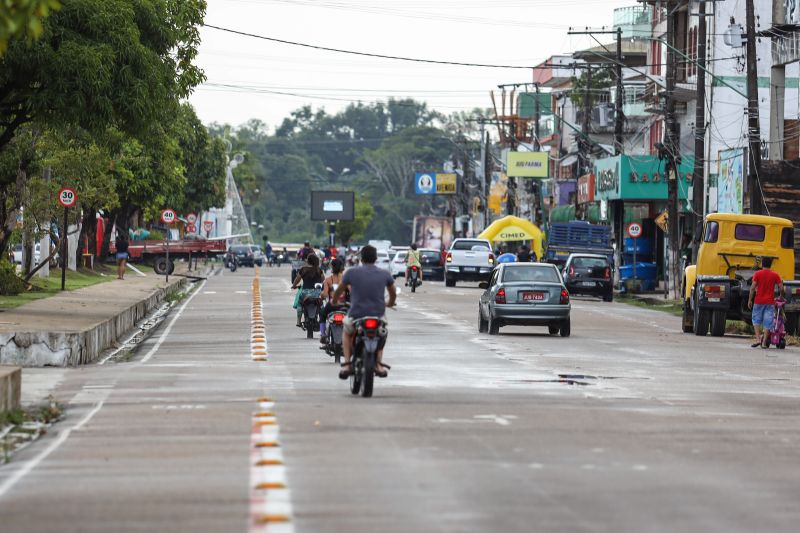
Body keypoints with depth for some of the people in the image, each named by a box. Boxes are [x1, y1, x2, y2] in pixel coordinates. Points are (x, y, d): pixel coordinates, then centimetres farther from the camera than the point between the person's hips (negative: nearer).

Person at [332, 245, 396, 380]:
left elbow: (338, 292, 14)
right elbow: (393, 294, 20)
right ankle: (379, 364, 19)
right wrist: (390, 304, 43)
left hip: (356, 317, -1)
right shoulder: (385, 274, 2)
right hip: (378, 316, 1)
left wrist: (334, 301, 37)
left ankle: (346, 363, 14)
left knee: (347, 333, 33)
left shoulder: (351, 272, -2)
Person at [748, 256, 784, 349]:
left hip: (759, 301, -1)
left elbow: (753, 287, -9)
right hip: (770, 302, 1)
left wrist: (750, 300, -2)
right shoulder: (775, 275, 2)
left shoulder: (757, 274, -3)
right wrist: (781, 297, 17)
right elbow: (781, 288, -1)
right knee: (767, 322, 3)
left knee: (756, 320, 12)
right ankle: (764, 342, 0)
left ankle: (758, 338, -2)